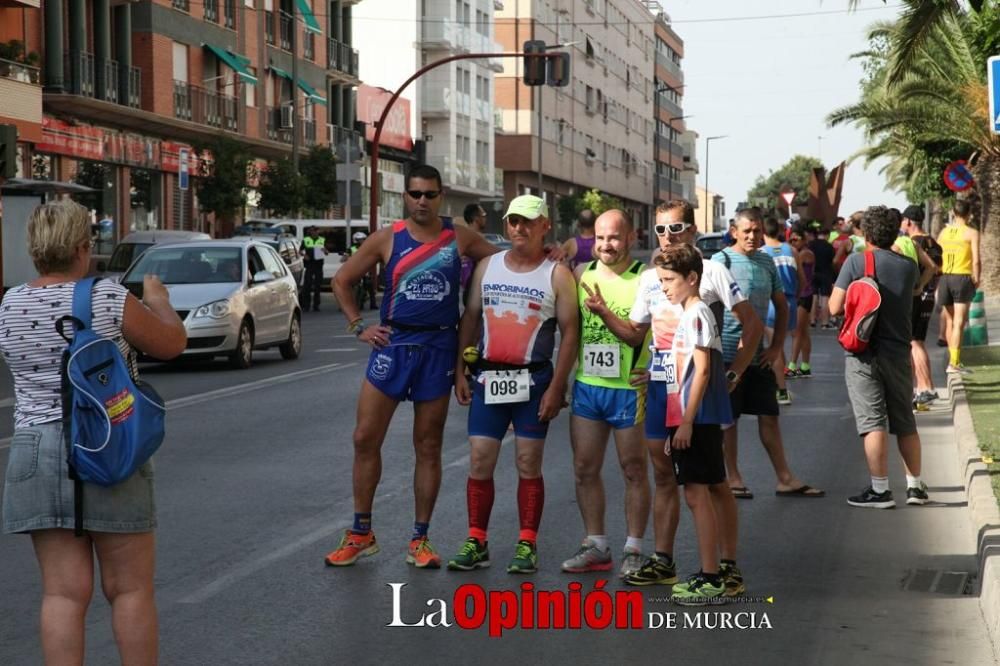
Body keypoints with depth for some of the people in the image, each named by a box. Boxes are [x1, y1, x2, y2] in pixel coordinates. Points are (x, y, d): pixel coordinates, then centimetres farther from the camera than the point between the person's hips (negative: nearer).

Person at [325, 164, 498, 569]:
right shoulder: (387, 239, 1)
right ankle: (360, 534, 12)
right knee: (365, 439, -1)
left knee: (428, 448, 5)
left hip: (438, 349, 0)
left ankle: (420, 540, 14)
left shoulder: (460, 239, 2)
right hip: (392, 345, 0)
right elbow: (342, 280, 9)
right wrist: (358, 326, 0)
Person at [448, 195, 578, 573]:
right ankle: (476, 542, 11)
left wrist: (556, 388, -11)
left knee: (528, 464, 2)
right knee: (479, 462, 2)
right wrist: (460, 372, 5)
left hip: (533, 380, -3)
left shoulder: (557, 275, -4)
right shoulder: (487, 267, 8)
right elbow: (470, 319, 11)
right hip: (487, 377, 3)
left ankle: (527, 545, 11)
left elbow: (570, 332, -6)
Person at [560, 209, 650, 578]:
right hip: (586, 385, 5)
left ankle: (634, 549, 15)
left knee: (634, 470, 5)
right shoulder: (581, 274, 6)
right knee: (585, 469, 9)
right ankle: (596, 545, 21)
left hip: (629, 389, -4)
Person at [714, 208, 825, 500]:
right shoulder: (722, 260, -8)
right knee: (729, 418, 4)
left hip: (759, 355, 5)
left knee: (769, 417, 8)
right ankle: (733, 479, 13)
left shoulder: (766, 262, 10)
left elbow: (781, 306, 18)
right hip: (728, 352, -5)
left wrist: (776, 346, 8)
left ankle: (785, 479, 13)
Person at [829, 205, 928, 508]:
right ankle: (915, 486, 20)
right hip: (899, 352, 4)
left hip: (865, 354, -4)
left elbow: (835, 307, -10)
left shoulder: (857, 261, -9)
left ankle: (880, 490, -5)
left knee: (873, 423, -4)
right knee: (906, 423, 15)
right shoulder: (908, 267, 3)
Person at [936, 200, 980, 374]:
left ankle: (954, 360, 23)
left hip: (945, 278, 5)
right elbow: (976, 261, -11)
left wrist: (937, 281, 14)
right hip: (963, 278, -5)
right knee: (959, 323, -5)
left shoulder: (944, 232, 9)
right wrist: (976, 281, 1)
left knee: (951, 321, 16)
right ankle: (954, 363, -11)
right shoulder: (972, 233, -5)